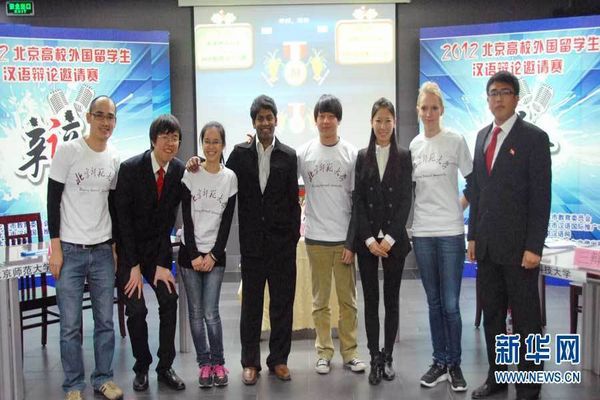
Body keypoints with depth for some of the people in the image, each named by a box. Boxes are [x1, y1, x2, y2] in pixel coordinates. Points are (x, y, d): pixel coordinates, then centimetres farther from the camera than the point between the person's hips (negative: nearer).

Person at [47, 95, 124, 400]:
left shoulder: (115, 158, 8)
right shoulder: (68, 151, -6)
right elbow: (53, 200, -5)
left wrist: (116, 245, 13)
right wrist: (55, 248, -8)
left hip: (103, 250, 4)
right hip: (70, 250, -4)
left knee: (105, 321, 8)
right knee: (70, 325, 1)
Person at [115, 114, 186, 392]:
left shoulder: (180, 171, -8)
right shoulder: (130, 168, -18)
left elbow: (169, 219, -6)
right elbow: (122, 217, -15)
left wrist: (162, 263, -11)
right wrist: (134, 265, -15)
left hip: (157, 247, 3)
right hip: (127, 248, -3)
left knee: (169, 300, -6)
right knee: (136, 309, -7)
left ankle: (165, 367, 9)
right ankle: (141, 368, 14)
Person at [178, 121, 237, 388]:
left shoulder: (230, 178, 2)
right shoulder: (190, 174, 0)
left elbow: (227, 222, 0)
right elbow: (186, 218, -3)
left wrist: (213, 255, -6)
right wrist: (194, 255, -9)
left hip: (216, 254, 0)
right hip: (189, 253, 0)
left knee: (211, 312, -5)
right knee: (196, 313, 3)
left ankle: (218, 363, 10)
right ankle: (204, 364, 13)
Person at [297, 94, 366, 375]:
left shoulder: (352, 154, 0)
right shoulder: (303, 153, 1)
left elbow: (357, 201, 0)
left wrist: (353, 241, -3)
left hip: (344, 238, 0)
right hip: (315, 238, 0)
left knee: (348, 299, 7)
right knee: (320, 299, 8)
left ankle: (350, 351, 17)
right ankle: (324, 352, 18)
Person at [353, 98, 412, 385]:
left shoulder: (404, 157, 3)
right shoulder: (362, 157, 6)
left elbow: (406, 200, -3)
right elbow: (358, 201, 1)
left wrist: (390, 238, -12)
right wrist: (369, 238, -10)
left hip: (394, 238, -1)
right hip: (366, 239, 1)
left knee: (391, 298, 6)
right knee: (371, 299, 2)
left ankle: (387, 356, 15)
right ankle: (375, 358, 8)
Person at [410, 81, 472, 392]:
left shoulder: (456, 141, -5)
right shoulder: (414, 145, 7)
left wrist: (459, 207, -2)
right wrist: (407, 223, 9)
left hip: (450, 232, -4)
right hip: (422, 232, 4)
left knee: (450, 304, -1)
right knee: (434, 302, 12)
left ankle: (454, 364, 15)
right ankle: (439, 362, 23)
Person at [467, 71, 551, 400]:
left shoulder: (534, 138, -6)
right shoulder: (482, 136, 12)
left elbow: (541, 197, -11)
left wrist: (534, 247, -15)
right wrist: (473, 236, 11)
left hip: (518, 246, -6)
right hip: (487, 245, 6)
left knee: (526, 320, 4)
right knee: (492, 316, 14)